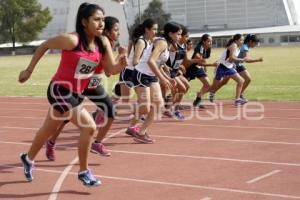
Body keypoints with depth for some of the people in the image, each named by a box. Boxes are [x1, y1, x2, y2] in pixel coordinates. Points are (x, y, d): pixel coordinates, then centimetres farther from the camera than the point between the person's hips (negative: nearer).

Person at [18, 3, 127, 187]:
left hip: (77, 93, 7)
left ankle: (28, 158, 49)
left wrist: (122, 64, -29)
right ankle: (84, 172, 0)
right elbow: (44, 46, -11)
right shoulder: (71, 40, -24)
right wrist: (29, 70, -4)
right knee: (89, 126, -17)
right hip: (60, 91, -7)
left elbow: (112, 69, -6)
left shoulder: (103, 43, -7)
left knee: (49, 130, 25)